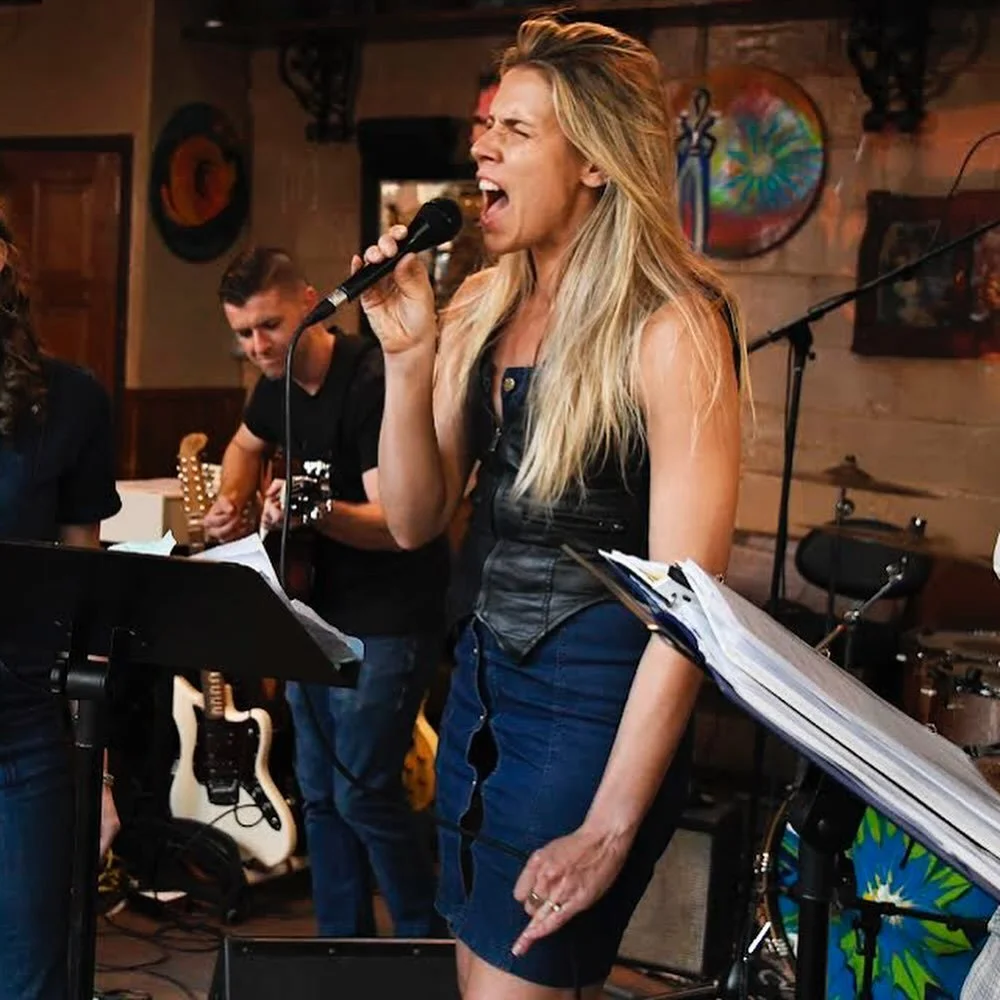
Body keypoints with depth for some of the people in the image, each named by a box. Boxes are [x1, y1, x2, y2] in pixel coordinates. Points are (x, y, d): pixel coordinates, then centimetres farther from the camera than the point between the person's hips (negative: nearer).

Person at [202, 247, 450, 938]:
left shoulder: (372, 382, -22)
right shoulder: (279, 381, 4)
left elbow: (395, 523, -28)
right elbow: (246, 446, 26)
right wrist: (231, 507, 7)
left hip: (391, 621, -9)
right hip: (322, 608, 9)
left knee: (363, 793, -10)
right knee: (320, 794, 13)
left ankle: (430, 951, 7)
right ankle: (343, 948, 25)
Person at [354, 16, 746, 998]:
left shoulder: (671, 326, -15)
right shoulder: (480, 308, 6)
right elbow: (415, 521, 4)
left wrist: (609, 831, -20)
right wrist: (408, 356, -10)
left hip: (595, 698, -7)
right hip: (482, 679, 7)